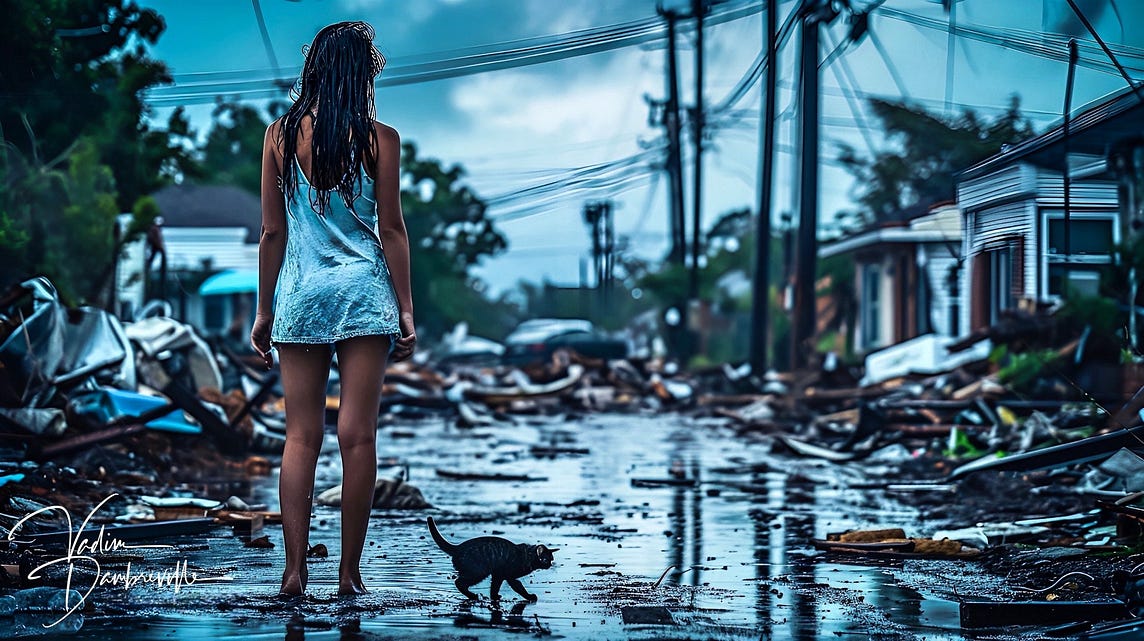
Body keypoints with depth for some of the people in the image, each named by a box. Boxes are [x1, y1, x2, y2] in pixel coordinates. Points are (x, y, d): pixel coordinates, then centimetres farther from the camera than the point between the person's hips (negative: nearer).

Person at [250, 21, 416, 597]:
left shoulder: (281, 135, 2)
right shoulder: (379, 139, -3)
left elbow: (273, 231, 3)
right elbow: (391, 229, -3)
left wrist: (264, 309, 10)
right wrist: (406, 309, 3)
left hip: (300, 293, 2)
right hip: (364, 291, -2)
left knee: (301, 436, 5)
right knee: (358, 435, 1)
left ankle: (294, 568, -1)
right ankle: (349, 571, 3)